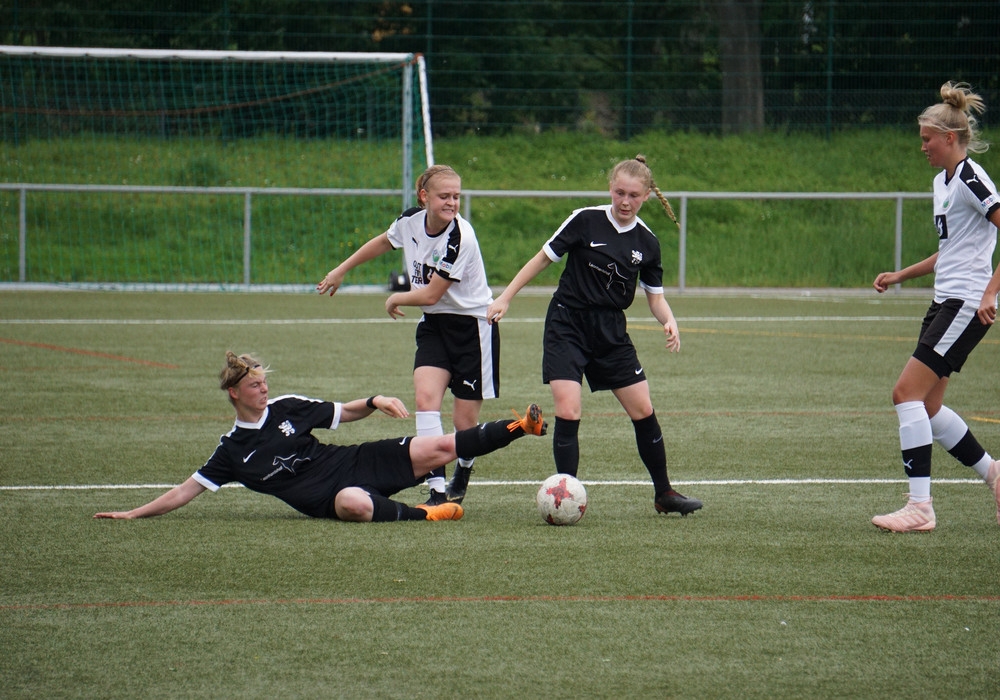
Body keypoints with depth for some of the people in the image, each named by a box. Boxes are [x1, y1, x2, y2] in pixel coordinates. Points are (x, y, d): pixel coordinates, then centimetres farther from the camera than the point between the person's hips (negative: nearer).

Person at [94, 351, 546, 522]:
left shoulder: (287, 408, 8)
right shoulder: (233, 451, 1)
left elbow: (346, 412, 18)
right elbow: (185, 492, 2)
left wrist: (375, 402, -3)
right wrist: (135, 514, -6)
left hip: (355, 462, 4)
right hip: (322, 497, -4)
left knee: (439, 448, -9)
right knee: (355, 504, -43)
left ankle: (518, 428, -1)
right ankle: (421, 515, -24)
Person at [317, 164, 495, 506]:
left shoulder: (460, 238, -25)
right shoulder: (410, 222, -4)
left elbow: (429, 295, -20)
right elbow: (383, 242, 20)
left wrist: (395, 299, -1)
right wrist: (341, 270, 29)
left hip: (472, 326, -5)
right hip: (433, 324, 5)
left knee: (464, 421, -2)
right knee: (426, 397, -18)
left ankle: (463, 474, 31)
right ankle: (437, 488, -21)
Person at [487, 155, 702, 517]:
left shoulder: (647, 243, 2)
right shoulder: (586, 221, -10)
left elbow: (655, 297, 9)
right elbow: (544, 257, -2)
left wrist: (669, 321, -12)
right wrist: (505, 297, -4)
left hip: (611, 332, 4)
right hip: (567, 325, -4)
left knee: (643, 410, 4)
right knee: (567, 412, -15)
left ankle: (664, 494, 19)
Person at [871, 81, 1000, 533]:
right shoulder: (942, 181, 18)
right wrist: (901, 276, 23)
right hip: (946, 301, 10)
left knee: (908, 392, -15)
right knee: (928, 405, 8)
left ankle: (920, 506, -16)